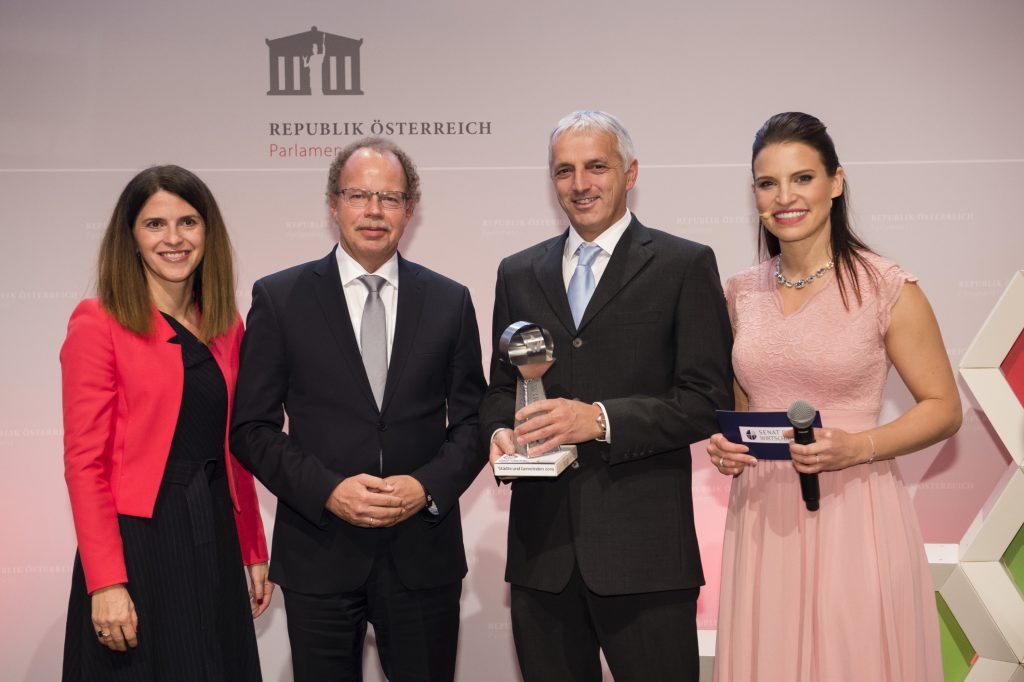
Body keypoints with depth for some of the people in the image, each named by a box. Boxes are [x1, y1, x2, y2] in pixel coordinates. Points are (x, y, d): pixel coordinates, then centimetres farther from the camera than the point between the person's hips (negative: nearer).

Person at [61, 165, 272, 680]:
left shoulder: (227, 328, 9)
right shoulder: (98, 323, -8)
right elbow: (85, 462, -11)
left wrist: (254, 552, 13)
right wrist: (106, 584, -16)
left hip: (216, 540, 5)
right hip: (136, 541, -5)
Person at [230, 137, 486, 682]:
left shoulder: (450, 301, 5)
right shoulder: (279, 298, 0)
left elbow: (472, 421, 7)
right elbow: (252, 427, -1)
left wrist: (428, 485, -10)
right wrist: (328, 490, -13)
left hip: (423, 550, 2)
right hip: (318, 554, -1)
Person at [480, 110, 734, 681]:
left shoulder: (685, 265, 0)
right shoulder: (518, 274, 14)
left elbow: (709, 399, -6)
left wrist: (601, 419, -17)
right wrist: (500, 431, -3)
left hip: (644, 546, -4)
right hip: (543, 543, 4)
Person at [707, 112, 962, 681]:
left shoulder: (887, 288, -7)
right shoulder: (742, 293, 7)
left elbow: (944, 409, -3)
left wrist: (858, 447, -18)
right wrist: (725, 443, -2)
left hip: (854, 515, -4)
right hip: (763, 516, 4)